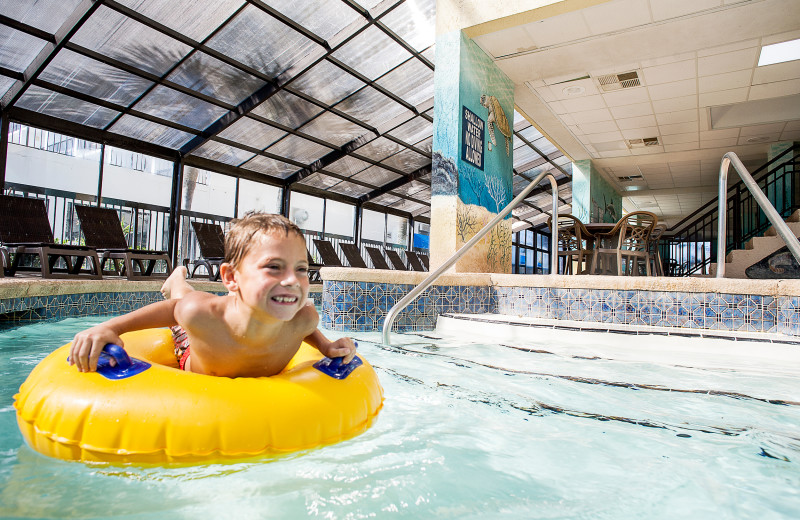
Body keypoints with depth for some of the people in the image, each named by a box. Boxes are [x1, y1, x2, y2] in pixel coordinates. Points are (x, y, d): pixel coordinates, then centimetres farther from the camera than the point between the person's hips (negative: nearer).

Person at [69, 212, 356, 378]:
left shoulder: (303, 318, -42)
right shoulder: (200, 313, -47)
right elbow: (170, 309, -24)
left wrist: (326, 345, -32)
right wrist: (107, 327, -29)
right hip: (194, 370, 0)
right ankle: (178, 280, 51)